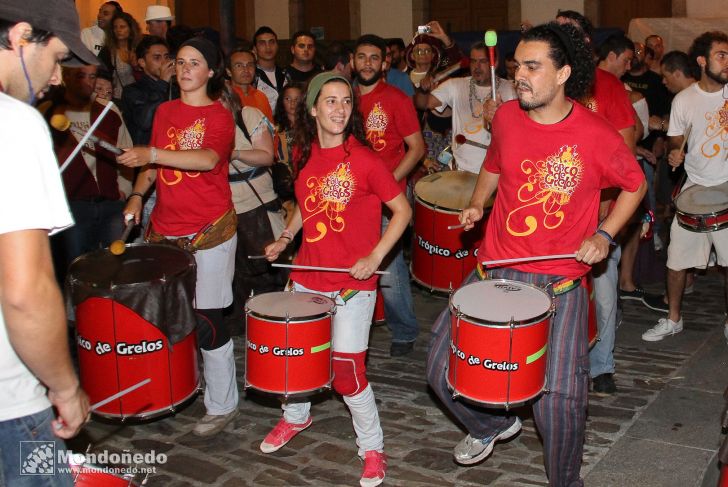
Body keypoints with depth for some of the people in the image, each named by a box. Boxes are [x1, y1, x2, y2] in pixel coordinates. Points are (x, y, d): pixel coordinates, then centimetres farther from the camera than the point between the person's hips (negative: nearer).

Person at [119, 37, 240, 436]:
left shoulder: (219, 115, -4)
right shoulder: (164, 112, 14)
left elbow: (210, 159, -24)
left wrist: (154, 154, -35)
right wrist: (137, 194, 3)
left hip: (209, 231, -5)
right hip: (164, 228, 5)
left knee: (207, 319, -4)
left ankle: (222, 405, 11)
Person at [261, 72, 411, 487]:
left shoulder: (364, 159, -14)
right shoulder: (305, 155, 2)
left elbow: (403, 210, -10)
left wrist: (374, 257, -17)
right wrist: (285, 238, 6)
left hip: (353, 282, -6)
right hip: (307, 277, 6)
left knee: (346, 370, -4)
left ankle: (373, 447, 18)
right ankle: (296, 416, 47)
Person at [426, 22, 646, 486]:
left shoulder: (596, 135, -11)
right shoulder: (507, 117, -1)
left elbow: (635, 185, 6)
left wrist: (603, 235, -7)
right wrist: (477, 204, 3)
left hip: (560, 282, -4)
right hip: (496, 270, 4)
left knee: (559, 400, -7)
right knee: (443, 368, 2)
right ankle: (494, 423, 34)